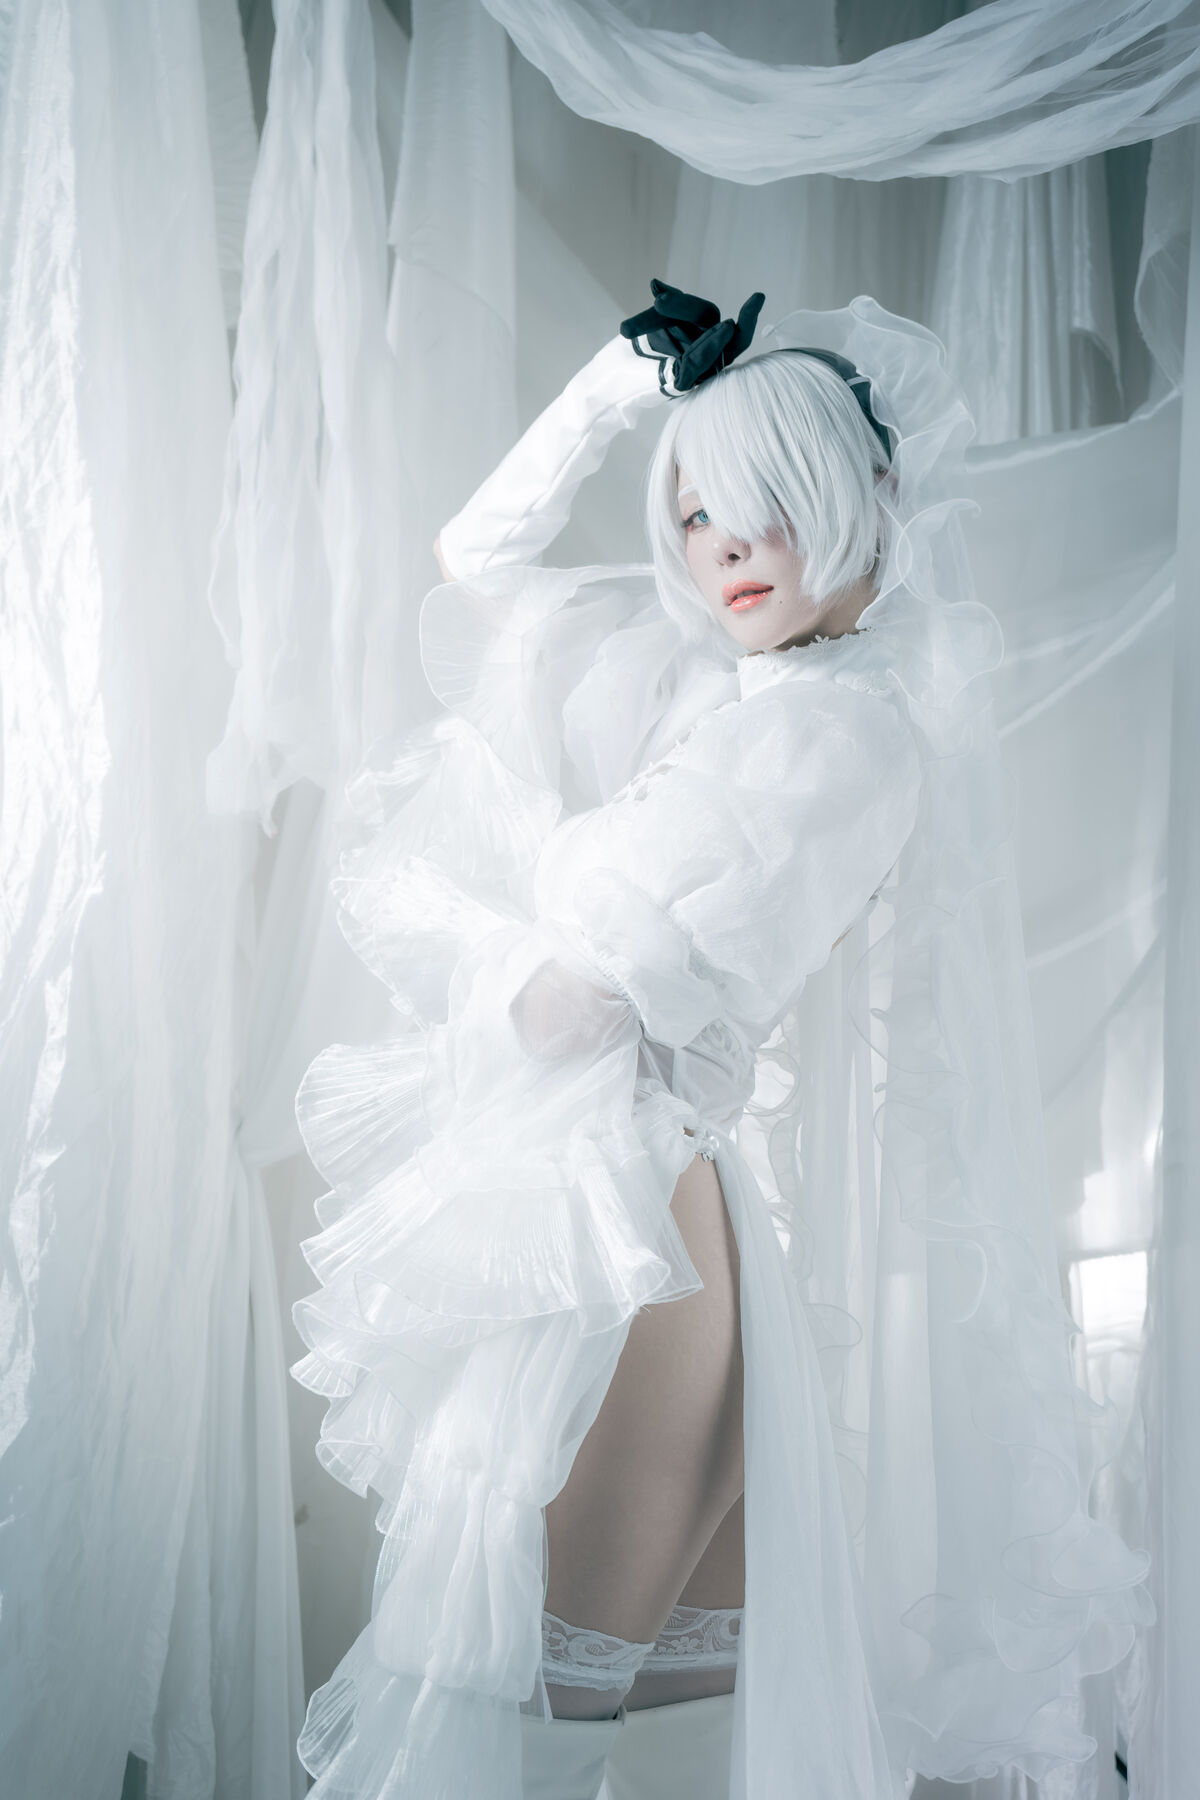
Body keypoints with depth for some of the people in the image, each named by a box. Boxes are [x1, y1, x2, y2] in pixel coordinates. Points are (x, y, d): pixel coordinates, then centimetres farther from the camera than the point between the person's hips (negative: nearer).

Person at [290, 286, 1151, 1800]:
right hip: (615, 1181, 8)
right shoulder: (710, 682, 9)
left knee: (527, 1669, 1)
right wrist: (610, 387, 13)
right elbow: (473, 560, 21)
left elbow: (576, 996, -20)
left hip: (665, 1213, -8)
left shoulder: (846, 730, -16)